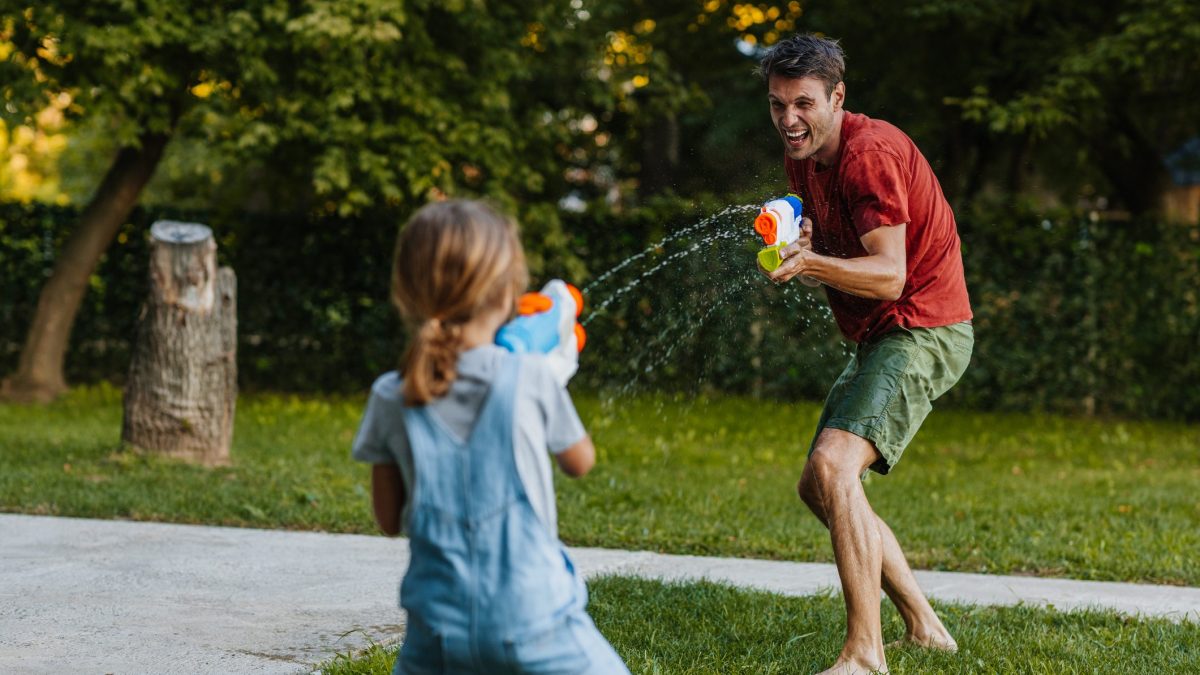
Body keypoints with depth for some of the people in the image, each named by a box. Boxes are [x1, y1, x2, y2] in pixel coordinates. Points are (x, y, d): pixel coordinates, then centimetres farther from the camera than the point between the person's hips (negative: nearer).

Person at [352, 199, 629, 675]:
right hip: (534, 623, -2)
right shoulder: (534, 380, -8)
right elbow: (580, 462, 13)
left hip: (441, 632, 2)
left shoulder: (391, 400, -2)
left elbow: (390, 520, 7)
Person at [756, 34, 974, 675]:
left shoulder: (870, 153, -20)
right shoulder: (801, 157, 9)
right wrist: (797, 242, -4)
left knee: (834, 465, -27)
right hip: (879, 336, 10)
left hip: (922, 330, -10)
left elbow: (890, 275, -26)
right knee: (819, 489, 14)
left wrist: (809, 262, -40)